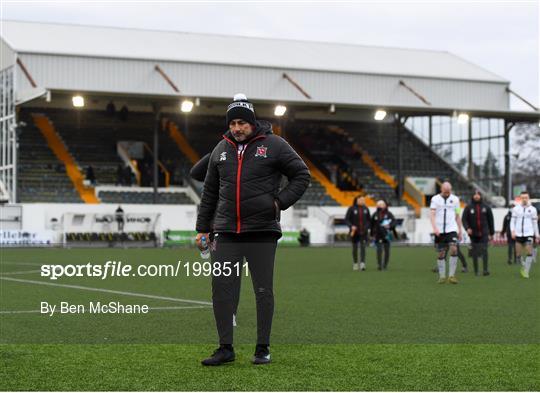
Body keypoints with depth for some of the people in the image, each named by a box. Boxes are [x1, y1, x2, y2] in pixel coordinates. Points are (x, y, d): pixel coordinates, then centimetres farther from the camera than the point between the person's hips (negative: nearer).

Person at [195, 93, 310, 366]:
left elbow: (302, 175, 1)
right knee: (221, 287, 0)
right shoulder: (221, 149, 11)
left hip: (262, 231, -3)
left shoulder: (274, 145, -2)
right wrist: (202, 228, 14)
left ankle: (263, 348, 14)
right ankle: (226, 348, 9)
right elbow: (210, 192, 17)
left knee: (263, 291, 4)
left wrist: (280, 201, -11)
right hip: (226, 232, 4)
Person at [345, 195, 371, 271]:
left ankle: (362, 264, -18)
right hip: (355, 232, -2)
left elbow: (369, 219, 15)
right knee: (355, 247, 8)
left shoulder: (366, 209, 6)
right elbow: (346, 219, -6)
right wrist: (351, 226, -19)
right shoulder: (351, 209, -5)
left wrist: (368, 227, 1)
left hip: (363, 232, 2)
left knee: (363, 247, -11)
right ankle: (355, 263, 21)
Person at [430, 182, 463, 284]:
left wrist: (460, 230, 12)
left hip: (452, 229, 1)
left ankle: (451, 276, -10)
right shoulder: (435, 199, 1)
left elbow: (457, 216, 15)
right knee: (441, 254, 2)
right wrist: (434, 228, -23)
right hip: (439, 231, -1)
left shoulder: (455, 199, 8)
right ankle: (442, 277, 12)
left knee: (454, 250, -16)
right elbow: (432, 214, -8)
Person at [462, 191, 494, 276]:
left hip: (484, 233, 0)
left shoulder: (486, 207, 4)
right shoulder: (469, 207, 1)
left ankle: (485, 269, -17)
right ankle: (476, 271, 11)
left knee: (484, 250, -13)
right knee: (475, 253, 4)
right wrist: (467, 228, -19)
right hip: (473, 234, 0)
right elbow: (464, 219, -1)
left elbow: (490, 220, 9)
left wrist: (491, 233, 9)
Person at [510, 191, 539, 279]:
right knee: (519, 253, 3)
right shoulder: (516, 209, 5)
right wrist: (512, 231, -8)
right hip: (518, 234, 1)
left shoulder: (532, 209, 5)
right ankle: (524, 266, 29)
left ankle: (526, 271, -3)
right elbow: (513, 221, 6)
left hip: (529, 234, -1)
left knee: (529, 252, -12)